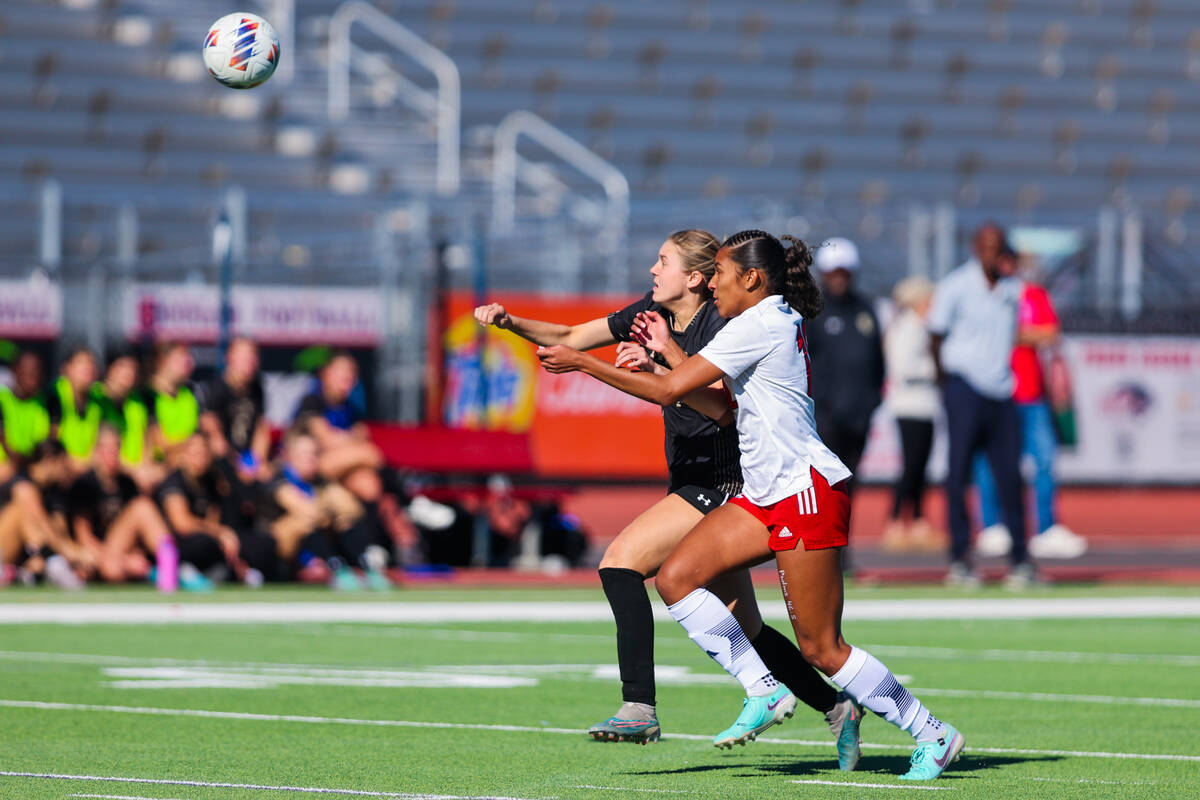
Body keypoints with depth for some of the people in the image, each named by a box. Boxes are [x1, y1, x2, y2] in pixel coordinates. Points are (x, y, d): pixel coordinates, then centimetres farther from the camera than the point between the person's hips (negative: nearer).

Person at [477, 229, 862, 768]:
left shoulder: (722, 325, -14)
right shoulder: (654, 313, 9)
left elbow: (722, 407, -25)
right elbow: (570, 338, 11)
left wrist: (664, 361, -27)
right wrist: (510, 323, -3)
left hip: (722, 485, -9)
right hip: (695, 485, 9)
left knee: (621, 561, -21)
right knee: (742, 628, 13)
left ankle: (639, 708, -24)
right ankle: (836, 708, 25)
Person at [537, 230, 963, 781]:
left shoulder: (757, 326, -15)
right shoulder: (782, 320, 14)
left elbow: (669, 390, -16)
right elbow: (721, 404, 21)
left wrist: (581, 363, -9)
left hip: (808, 493, -10)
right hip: (769, 496, 10)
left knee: (821, 650, -8)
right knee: (676, 577, -1)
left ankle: (932, 736, 3)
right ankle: (762, 692, 1)